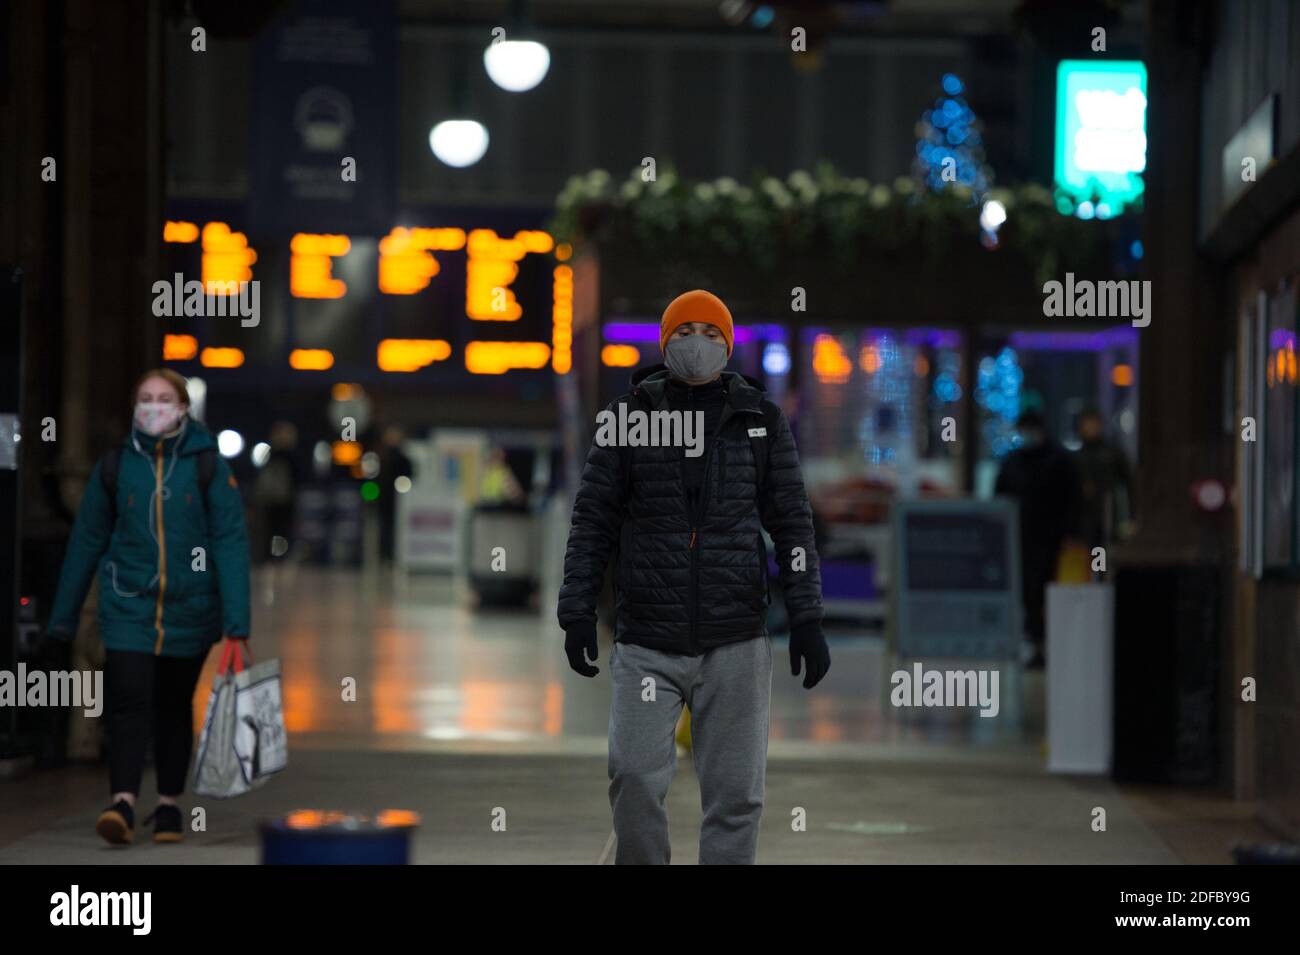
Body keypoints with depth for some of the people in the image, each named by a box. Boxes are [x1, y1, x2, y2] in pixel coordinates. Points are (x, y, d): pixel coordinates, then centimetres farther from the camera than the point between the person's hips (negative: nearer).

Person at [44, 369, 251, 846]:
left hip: (188, 608, 0)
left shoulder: (207, 465, -4)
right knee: (128, 701, -14)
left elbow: (230, 542, -6)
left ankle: (169, 804, 25)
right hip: (128, 605, 0)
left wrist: (237, 622, -14)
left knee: (174, 707, 12)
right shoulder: (115, 465, 1)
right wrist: (63, 616, 8)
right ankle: (123, 805, -21)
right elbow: (87, 540, 7)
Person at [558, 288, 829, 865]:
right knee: (634, 778, -11)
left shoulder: (760, 421, 7)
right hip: (646, 643, -1)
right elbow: (592, 520, 7)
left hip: (736, 643, 1)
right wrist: (578, 612, 1)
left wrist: (806, 618, 4)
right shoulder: (629, 417, 5)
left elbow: (793, 523, 9)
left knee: (735, 794, 2)